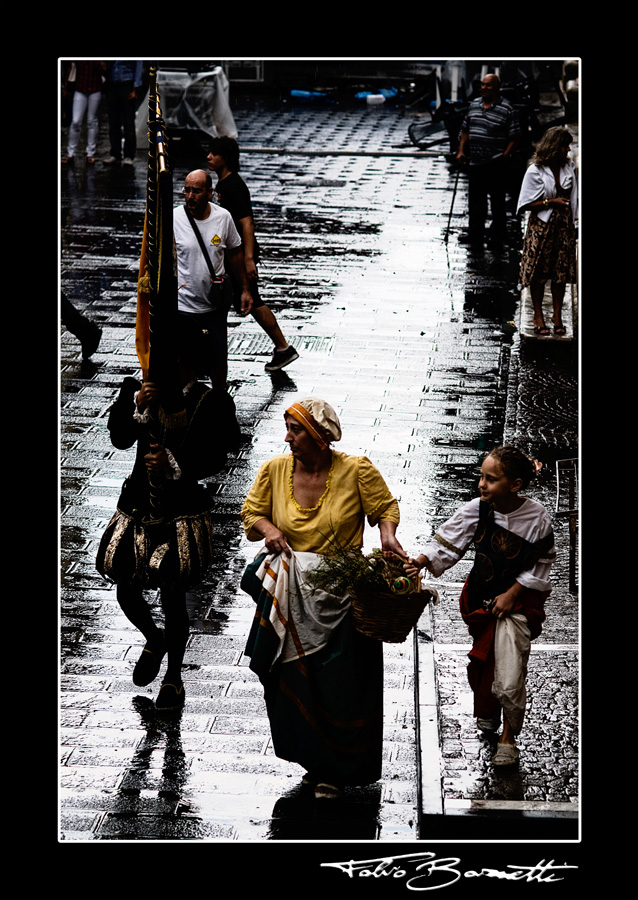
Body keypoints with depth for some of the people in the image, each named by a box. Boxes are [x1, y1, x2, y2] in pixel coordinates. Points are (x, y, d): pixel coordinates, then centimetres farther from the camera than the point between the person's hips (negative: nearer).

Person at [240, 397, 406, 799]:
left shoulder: (356, 471, -9)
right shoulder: (276, 470, 0)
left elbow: (386, 508, 2)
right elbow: (251, 513, 10)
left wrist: (388, 535, -18)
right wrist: (268, 528, -11)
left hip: (342, 596, -3)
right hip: (291, 594, 3)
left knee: (340, 683, 2)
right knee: (294, 683, 6)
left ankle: (335, 771, 17)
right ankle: (315, 760, 25)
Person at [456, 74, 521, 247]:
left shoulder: (506, 109, -7)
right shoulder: (474, 105, 10)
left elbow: (514, 137, -7)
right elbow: (465, 130, 18)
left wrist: (505, 155, -16)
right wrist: (461, 151, 7)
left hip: (496, 164, -6)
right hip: (474, 162, 6)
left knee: (497, 199, 5)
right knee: (475, 199, 11)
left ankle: (497, 234, 16)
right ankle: (475, 234, 21)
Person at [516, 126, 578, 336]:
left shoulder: (569, 167, 3)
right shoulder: (535, 171, -13)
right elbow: (526, 204, -11)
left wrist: (576, 221, 8)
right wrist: (550, 202, -19)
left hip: (564, 227, 4)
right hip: (542, 227, -4)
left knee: (561, 272, 7)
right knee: (538, 274, 5)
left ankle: (557, 317, 17)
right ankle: (538, 316, 18)